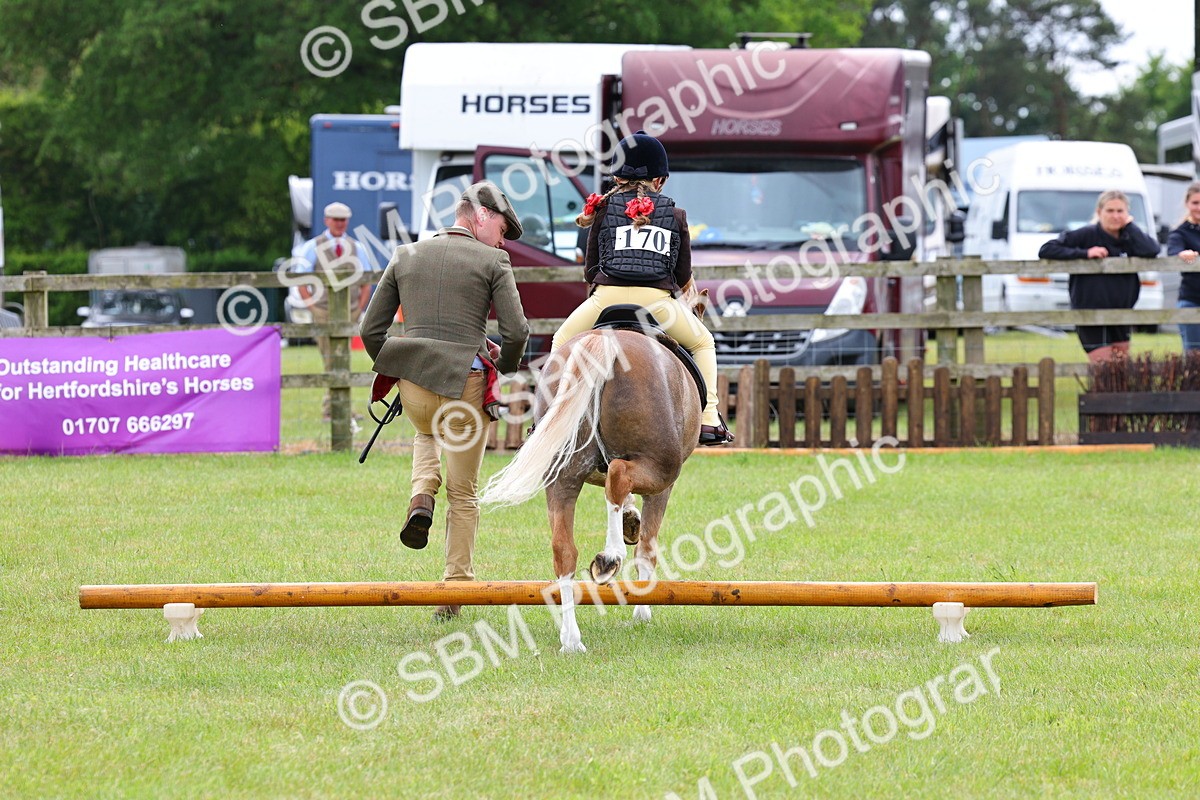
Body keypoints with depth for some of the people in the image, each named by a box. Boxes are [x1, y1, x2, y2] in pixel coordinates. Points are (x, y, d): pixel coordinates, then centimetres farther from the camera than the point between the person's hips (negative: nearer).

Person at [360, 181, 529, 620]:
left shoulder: (405, 256, 11)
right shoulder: (492, 263, -1)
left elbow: (371, 330, 9)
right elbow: (516, 332, -10)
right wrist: (505, 366, 10)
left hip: (414, 385, 3)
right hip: (465, 385, -3)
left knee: (427, 436, 39)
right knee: (464, 496, 12)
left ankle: (422, 495, 9)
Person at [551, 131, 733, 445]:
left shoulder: (605, 209, 14)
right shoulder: (675, 214, 15)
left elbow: (589, 270, 15)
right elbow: (683, 277, 17)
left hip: (607, 296, 0)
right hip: (658, 301, 0)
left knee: (562, 342, 25)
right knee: (703, 343, 24)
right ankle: (709, 419, 11)